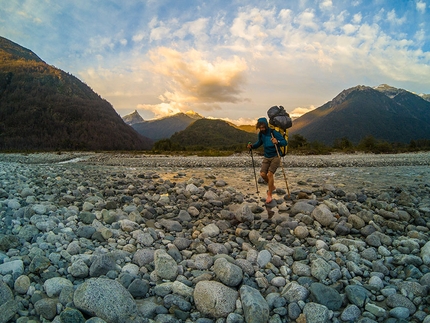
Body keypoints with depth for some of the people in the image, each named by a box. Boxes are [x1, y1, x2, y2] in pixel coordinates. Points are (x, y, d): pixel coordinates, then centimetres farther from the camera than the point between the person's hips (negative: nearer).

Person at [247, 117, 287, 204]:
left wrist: (277, 142, -40)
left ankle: (269, 195, -2)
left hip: (275, 156, -6)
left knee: (270, 174, -16)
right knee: (262, 174, -5)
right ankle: (272, 187, 24)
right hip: (266, 157, 6)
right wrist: (252, 146, -2)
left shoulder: (274, 133, -17)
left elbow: (285, 142, -19)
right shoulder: (261, 134, 0)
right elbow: (259, 143, 19)